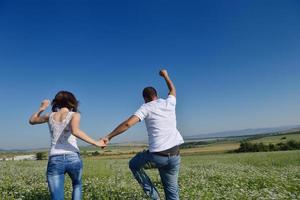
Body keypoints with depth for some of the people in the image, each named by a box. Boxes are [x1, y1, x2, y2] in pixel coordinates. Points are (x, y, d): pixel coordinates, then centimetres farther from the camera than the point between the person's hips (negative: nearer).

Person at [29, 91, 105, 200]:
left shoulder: (50, 116, 12)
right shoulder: (74, 115, 0)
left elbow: (32, 121, 31)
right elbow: (75, 131, -22)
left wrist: (41, 109, 32)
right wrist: (95, 143, -19)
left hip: (54, 160, 2)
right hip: (73, 158, -2)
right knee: (77, 185, 29)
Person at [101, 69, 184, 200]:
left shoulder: (146, 108, 1)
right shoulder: (169, 103, 12)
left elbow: (128, 123, -11)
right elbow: (173, 90, 35)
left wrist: (109, 137, -5)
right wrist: (165, 76, 49)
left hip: (157, 155, -4)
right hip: (175, 155, 5)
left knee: (133, 164, 24)